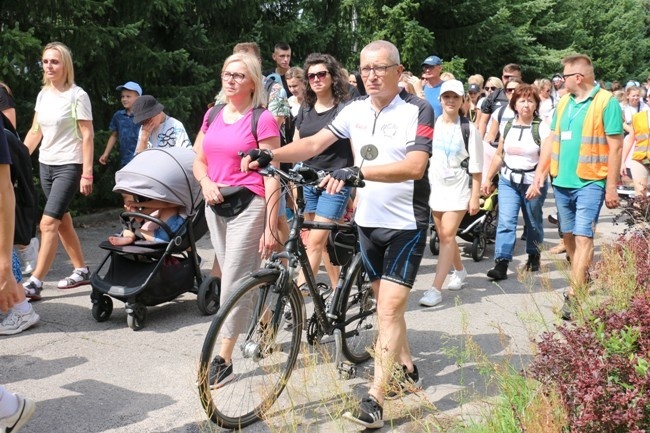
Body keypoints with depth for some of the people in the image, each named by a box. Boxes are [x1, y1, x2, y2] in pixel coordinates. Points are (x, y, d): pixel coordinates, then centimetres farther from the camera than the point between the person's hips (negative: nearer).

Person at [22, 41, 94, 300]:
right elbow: (35, 131, 15)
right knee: (62, 221, 12)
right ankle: (81, 270, 25)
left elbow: (87, 136, -11)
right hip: (46, 164, 7)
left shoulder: (77, 95, -9)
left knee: (48, 223, -13)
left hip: (69, 166, -7)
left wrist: (87, 173, -16)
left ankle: (35, 283, -12)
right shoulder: (43, 94, 9)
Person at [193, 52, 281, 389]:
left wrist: (271, 227, -15)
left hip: (248, 206, -7)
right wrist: (206, 182, -6)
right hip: (216, 206, 7)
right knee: (234, 277, 14)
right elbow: (199, 161, 18)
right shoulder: (212, 116, 11)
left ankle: (223, 359, 1)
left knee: (234, 281, -6)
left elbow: (272, 178, -11)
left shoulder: (263, 120, -8)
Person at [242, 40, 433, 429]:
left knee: (390, 309, -9)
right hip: (368, 221, 6)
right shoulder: (356, 109, 3)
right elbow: (315, 143, 0)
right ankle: (407, 369, 36)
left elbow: (414, 166, -27)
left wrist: (358, 173, -39)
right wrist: (269, 156, -16)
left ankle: (375, 401, -7)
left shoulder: (418, 111, -13)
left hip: (406, 225, -6)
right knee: (387, 304, 17)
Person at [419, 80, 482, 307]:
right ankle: (460, 271, 38)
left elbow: (476, 167, -7)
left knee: (447, 236, -11)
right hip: (436, 186, 5)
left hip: (458, 188, -5)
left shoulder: (468, 129, -8)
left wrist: (475, 197, -10)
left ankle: (436, 289, -12)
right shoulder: (432, 124, 3)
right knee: (444, 235, 13)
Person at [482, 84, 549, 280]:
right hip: (508, 181, 3)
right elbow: (499, 156, 14)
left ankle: (534, 257, 32)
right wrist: (488, 179, 12)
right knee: (505, 222, -9)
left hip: (533, 182, -2)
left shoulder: (542, 128, -7)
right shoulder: (507, 126, 6)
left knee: (533, 223, 12)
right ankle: (501, 264, -12)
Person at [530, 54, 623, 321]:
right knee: (568, 236, 14)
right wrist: (540, 174, 7)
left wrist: (611, 187, -12)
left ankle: (573, 296, -10)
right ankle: (581, 282, 31)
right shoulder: (564, 103, 10)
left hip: (590, 182, -7)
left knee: (583, 237, -10)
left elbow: (615, 147, -10)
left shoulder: (606, 102, -8)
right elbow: (552, 140, 14)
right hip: (562, 181, 7)